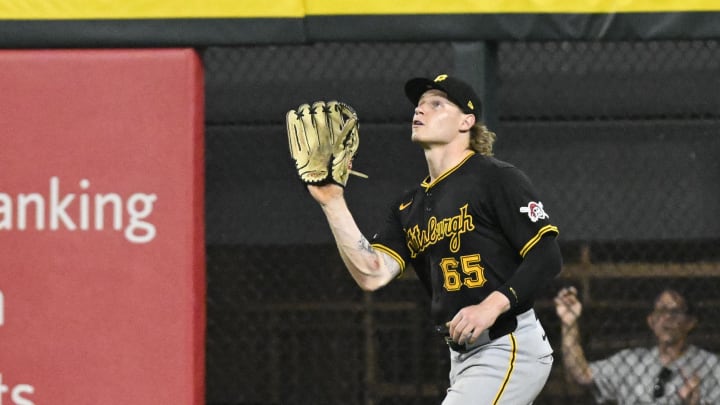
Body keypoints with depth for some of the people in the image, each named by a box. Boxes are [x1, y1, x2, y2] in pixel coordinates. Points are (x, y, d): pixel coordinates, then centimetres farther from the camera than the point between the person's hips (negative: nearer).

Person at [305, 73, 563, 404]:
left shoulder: (497, 179, -6)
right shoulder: (410, 206, 16)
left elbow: (547, 257, -12)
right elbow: (371, 274, 2)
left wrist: (493, 305, -24)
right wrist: (332, 202, -4)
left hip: (509, 349, -8)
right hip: (463, 357, 8)